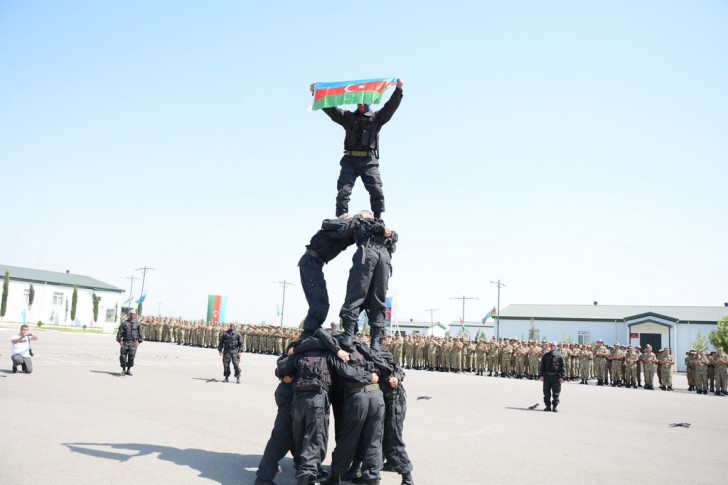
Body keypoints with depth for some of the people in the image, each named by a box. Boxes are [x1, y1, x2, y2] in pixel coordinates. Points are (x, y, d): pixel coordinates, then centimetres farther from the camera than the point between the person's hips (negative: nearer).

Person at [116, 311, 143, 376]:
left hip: (133, 342, 0)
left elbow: (140, 333, 9)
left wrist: (139, 341, 0)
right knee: (123, 356, -1)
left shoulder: (137, 324, 9)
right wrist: (120, 340, -4)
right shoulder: (124, 323, 7)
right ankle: (123, 369, 12)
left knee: (131, 356, -3)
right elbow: (120, 332, 5)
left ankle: (129, 370, 8)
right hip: (125, 342, 0)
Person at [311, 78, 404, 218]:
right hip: (350, 160, 1)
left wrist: (398, 89, -9)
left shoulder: (377, 117, 17)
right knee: (343, 192, -10)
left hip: (369, 161, 0)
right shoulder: (348, 117, 19)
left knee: (377, 193, -10)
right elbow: (329, 108, 12)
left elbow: (391, 106, 5)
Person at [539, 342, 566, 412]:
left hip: (556, 377, -2)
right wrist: (541, 375, 1)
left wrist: (562, 377, -8)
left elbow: (563, 367, 1)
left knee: (556, 393, 2)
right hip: (547, 376, 2)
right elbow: (542, 366, 11)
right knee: (546, 393, 4)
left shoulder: (559, 356, 3)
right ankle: (548, 406, 14)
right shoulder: (546, 355, 10)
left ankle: (555, 406, 12)